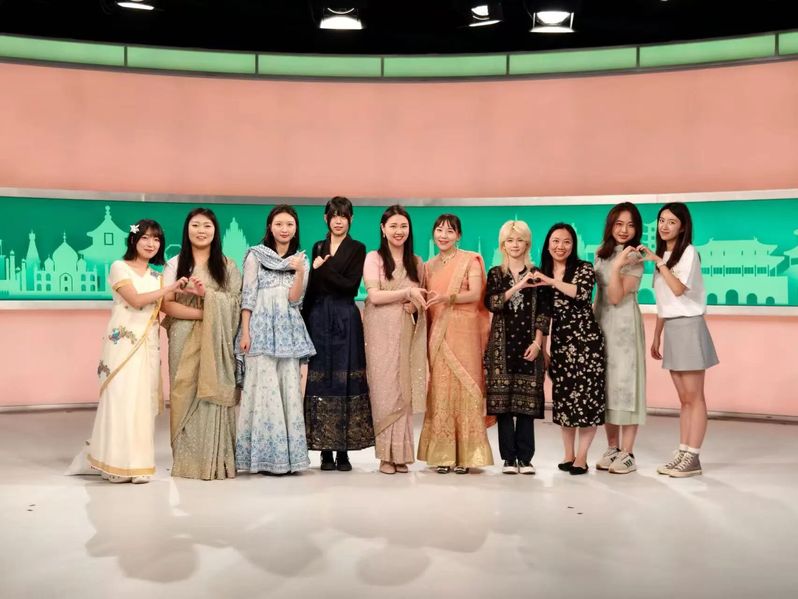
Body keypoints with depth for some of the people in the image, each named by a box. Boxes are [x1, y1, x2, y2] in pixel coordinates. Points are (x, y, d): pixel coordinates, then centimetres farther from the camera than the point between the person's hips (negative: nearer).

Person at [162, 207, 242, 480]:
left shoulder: (226, 265, 9)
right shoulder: (175, 264, 6)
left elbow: (235, 303, 1)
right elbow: (167, 305, -2)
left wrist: (207, 294, -14)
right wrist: (202, 313, -12)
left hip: (217, 341, 0)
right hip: (185, 339, 0)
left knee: (214, 394, -3)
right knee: (186, 394, -2)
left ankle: (216, 460, 4)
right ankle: (187, 460, 5)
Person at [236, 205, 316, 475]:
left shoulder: (300, 259, 13)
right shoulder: (256, 255, 3)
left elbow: (295, 299, 1)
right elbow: (247, 295, -1)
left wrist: (300, 273, -15)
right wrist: (245, 332, -8)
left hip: (288, 329, 4)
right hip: (262, 327, -3)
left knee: (289, 389, 2)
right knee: (264, 388, -6)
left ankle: (287, 455, 8)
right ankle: (265, 455, 0)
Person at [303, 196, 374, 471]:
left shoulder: (357, 249, 2)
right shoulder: (318, 247, 15)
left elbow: (351, 286, -9)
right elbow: (312, 287, 14)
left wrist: (324, 268, -12)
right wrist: (304, 320, 9)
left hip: (345, 320, -3)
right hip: (319, 318, 4)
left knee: (345, 381, -4)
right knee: (321, 381, 1)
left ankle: (344, 451, 1)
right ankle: (326, 451, 6)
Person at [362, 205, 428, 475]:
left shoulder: (416, 263, 14)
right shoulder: (373, 258, 2)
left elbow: (423, 297, 18)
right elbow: (374, 295, -8)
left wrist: (416, 305, -3)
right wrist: (407, 293, -13)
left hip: (408, 334, 3)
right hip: (382, 333, -3)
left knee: (405, 391, 0)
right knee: (385, 390, -4)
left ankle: (401, 454, 6)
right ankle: (386, 455, 2)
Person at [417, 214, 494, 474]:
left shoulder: (470, 260, 2)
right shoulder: (429, 266, 15)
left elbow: (475, 294, -9)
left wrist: (447, 298, -22)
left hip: (464, 332, -3)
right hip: (437, 334, 4)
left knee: (464, 387, -6)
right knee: (440, 390, -1)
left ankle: (466, 455, 0)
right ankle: (443, 454, 3)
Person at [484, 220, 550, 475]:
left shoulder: (536, 274, 8)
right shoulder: (496, 273, 8)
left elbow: (543, 311, 4)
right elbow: (490, 303, -9)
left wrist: (537, 342, -5)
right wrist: (518, 286, -16)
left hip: (528, 344, 0)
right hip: (502, 344, 0)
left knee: (527, 401, -1)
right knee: (503, 400, -2)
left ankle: (525, 457, 6)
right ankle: (508, 457, 6)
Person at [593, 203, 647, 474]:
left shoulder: (635, 259, -7)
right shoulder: (601, 253, 11)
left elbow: (617, 297, -16)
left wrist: (617, 266, -25)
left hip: (624, 325, -6)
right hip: (600, 322, 6)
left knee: (624, 381, -6)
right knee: (605, 383, 8)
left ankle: (626, 454, 0)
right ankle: (612, 448, 17)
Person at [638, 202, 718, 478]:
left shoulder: (689, 252, -7)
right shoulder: (663, 254, 15)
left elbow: (679, 289, -20)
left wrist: (658, 261, -18)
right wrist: (656, 337, 17)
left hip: (689, 327, -7)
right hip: (671, 329, 7)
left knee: (694, 397, -4)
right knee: (684, 399, 9)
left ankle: (692, 458, -2)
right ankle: (682, 453, 11)